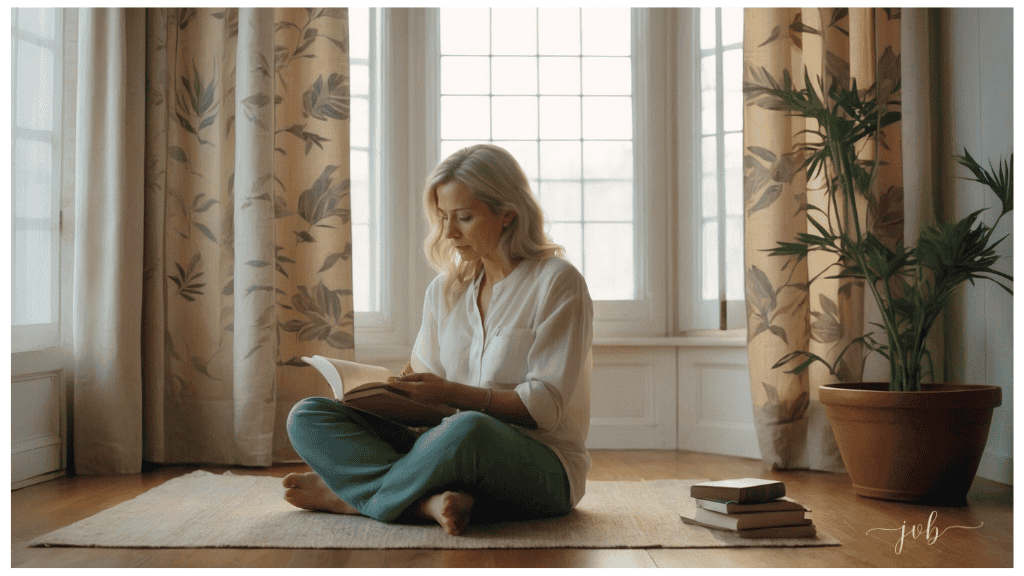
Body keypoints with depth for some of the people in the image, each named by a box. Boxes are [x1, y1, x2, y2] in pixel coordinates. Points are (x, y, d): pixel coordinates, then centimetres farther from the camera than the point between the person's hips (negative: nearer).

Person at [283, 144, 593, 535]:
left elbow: (546, 405, -11)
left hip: (542, 466, -5)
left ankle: (352, 495, -16)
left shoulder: (558, 283, -4)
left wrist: (452, 393, -21)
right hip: (457, 450, 6)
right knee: (307, 416, -9)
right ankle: (426, 500, -29)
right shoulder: (444, 291, 15)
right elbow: (431, 399, 16)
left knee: (469, 430, -41)